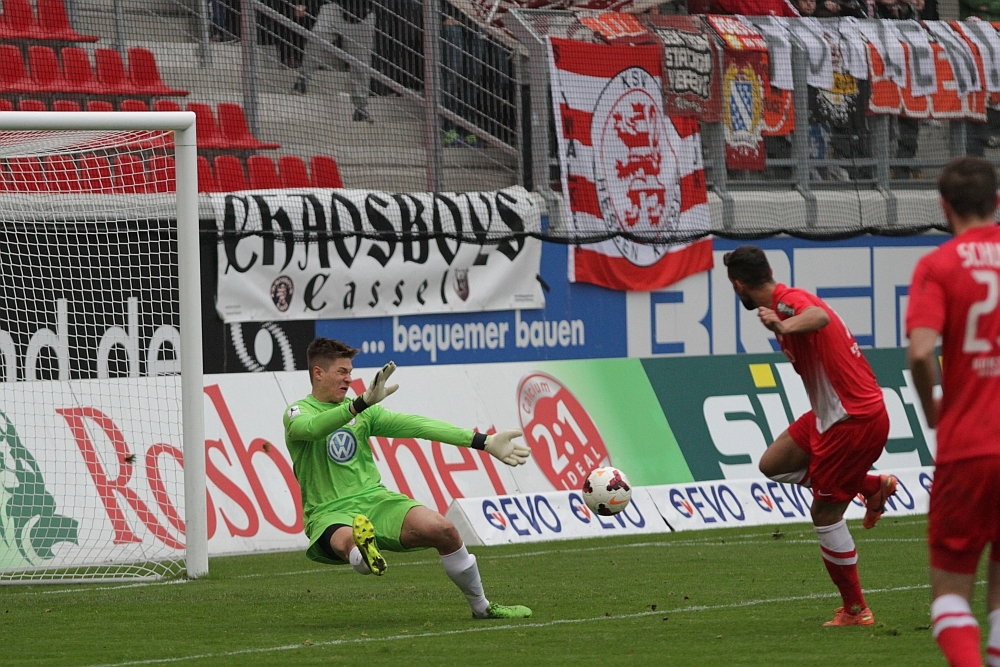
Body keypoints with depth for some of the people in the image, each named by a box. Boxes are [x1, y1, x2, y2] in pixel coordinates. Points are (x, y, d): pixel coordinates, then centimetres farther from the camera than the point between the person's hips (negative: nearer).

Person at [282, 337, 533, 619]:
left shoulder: (362, 413, 15)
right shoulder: (298, 412, 0)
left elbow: (416, 425, 6)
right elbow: (312, 427, -26)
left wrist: (484, 442, -2)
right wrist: (362, 403, -42)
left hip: (374, 499, 4)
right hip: (329, 514, -4)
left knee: (442, 529, -15)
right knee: (347, 542, -40)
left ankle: (481, 607, 1)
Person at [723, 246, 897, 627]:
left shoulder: (789, 302, -20)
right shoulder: (788, 301, 9)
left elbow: (820, 317, -44)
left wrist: (784, 326, -63)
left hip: (854, 420, -10)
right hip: (831, 414, 10)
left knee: (825, 514, -2)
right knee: (772, 465, 16)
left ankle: (855, 610, 9)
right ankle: (873, 487, 19)